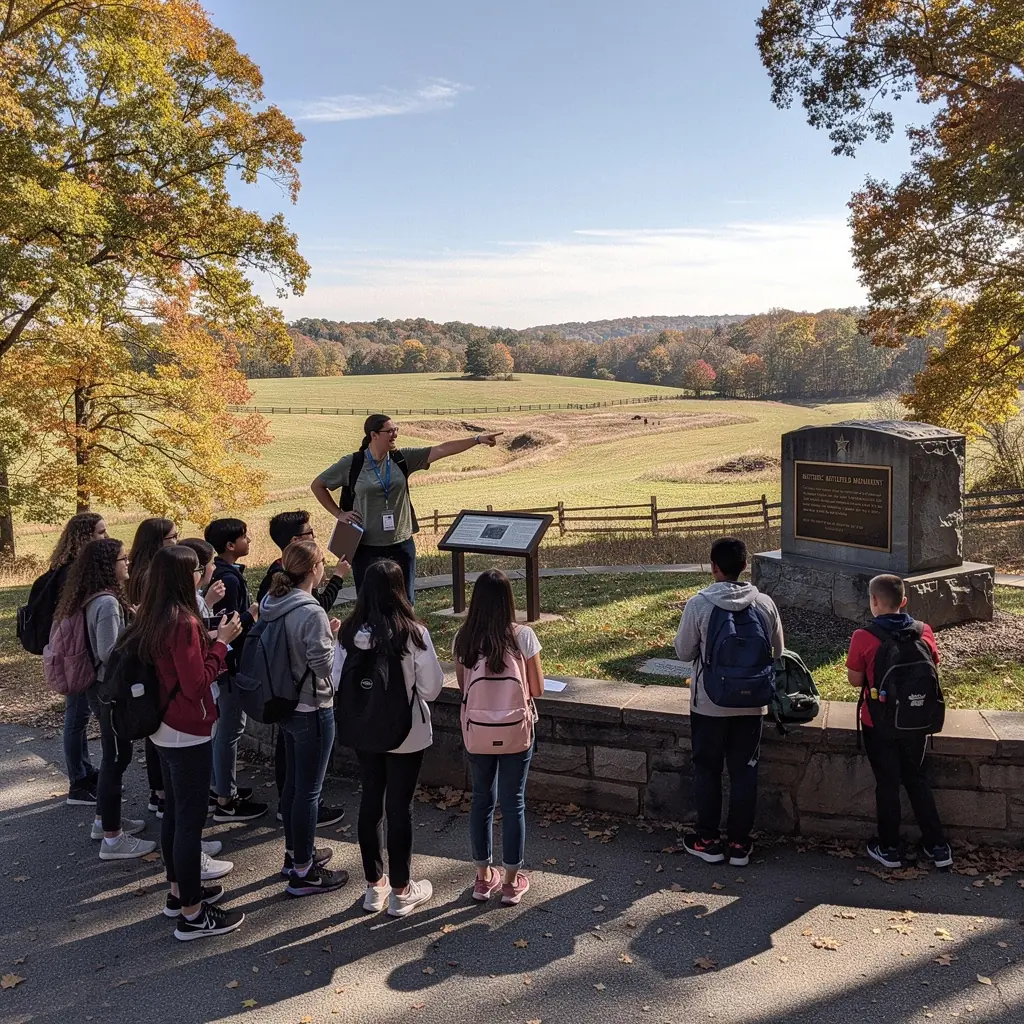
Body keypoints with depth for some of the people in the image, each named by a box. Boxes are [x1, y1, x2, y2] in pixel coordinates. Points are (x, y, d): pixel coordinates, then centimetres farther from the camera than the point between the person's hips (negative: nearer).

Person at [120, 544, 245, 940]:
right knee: (190, 819, 0)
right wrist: (221, 642, -15)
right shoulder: (184, 622, -23)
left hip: (164, 729, 10)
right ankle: (193, 914, 9)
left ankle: (180, 891, 35)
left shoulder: (151, 618, 5)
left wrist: (209, 636, 6)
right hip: (187, 733, -10)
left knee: (174, 812, 20)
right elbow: (196, 684, -21)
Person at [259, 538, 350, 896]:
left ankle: (295, 853, 37)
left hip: (284, 705, 9)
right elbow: (323, 665, -22)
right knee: (309, 790, 2)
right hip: (313, 709, -9)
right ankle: (303, 873, 13)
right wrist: (333, 636, -4)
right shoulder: (312, 612, -25)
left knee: (292, 782, 21)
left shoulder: (270, 604, 1)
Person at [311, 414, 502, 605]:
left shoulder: (402, 458, 0)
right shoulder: (351, 464, -7)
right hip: (366, 546, -2)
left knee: (405, 603, 10)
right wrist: (339, 513, -2)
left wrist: (477, 439, -11)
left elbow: (441, 450, -5)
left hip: (401, 544, 3)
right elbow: (317, 485, 4)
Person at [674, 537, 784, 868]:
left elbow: (683, 652, -6)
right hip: (751, 705, 2)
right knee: (744, 772, 13)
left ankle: (708, 840, 23)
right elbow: (777, 652, 5)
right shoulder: (764, 604, -6)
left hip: (709, 705, -2)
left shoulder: (699, 604, -15)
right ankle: (739, 843, 20)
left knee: (707, 770, 13)